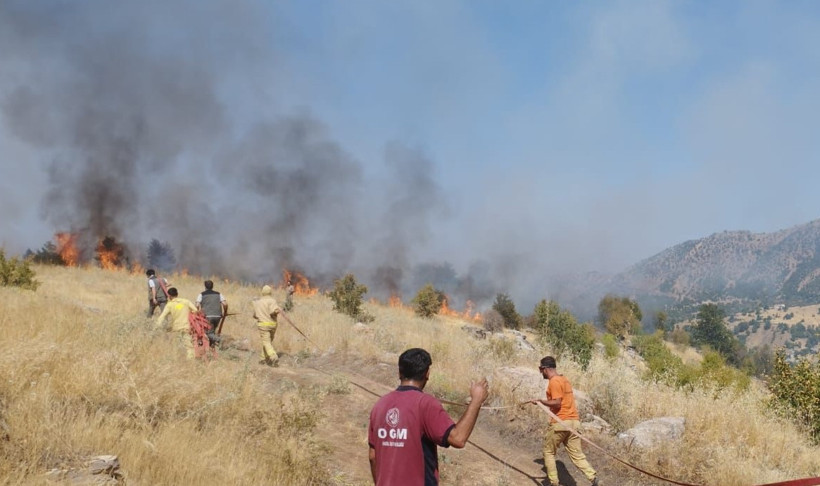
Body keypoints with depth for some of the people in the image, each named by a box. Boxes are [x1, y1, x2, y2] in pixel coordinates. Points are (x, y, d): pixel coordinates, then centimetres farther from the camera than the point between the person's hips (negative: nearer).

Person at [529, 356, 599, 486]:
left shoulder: (554, 382, -12)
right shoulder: (564, 379, 17)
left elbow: (557, 403, -19)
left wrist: (541, 401, -14)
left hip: (560, 422, -8)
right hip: (574, 421, 8)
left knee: (549, 452, 8)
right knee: (577, 454, 7)